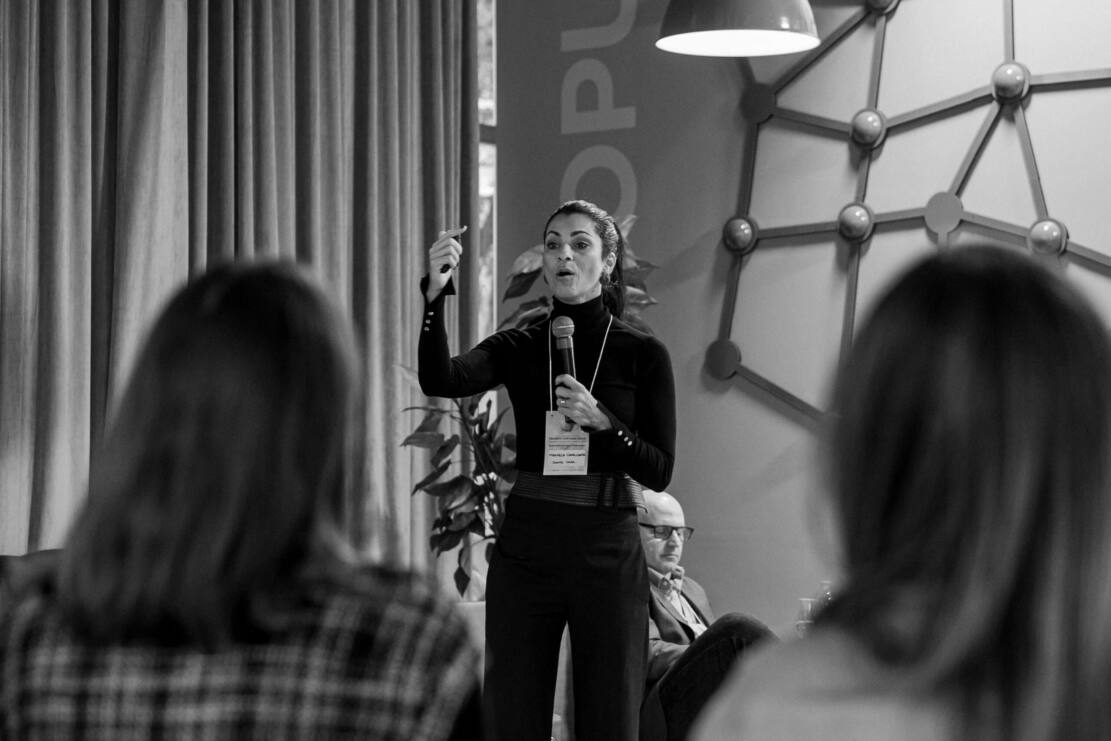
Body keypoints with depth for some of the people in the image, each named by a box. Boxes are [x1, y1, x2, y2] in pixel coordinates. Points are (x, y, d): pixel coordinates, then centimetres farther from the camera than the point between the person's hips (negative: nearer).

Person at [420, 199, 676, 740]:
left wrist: (600, 420, -17)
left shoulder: (643, 354, 2)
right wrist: (435, 294, -29)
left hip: (608, 550, -1)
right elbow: (439, 381, -15)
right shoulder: (517, 348, 5)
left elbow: (659, 471, -2)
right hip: (525, 545, 1)